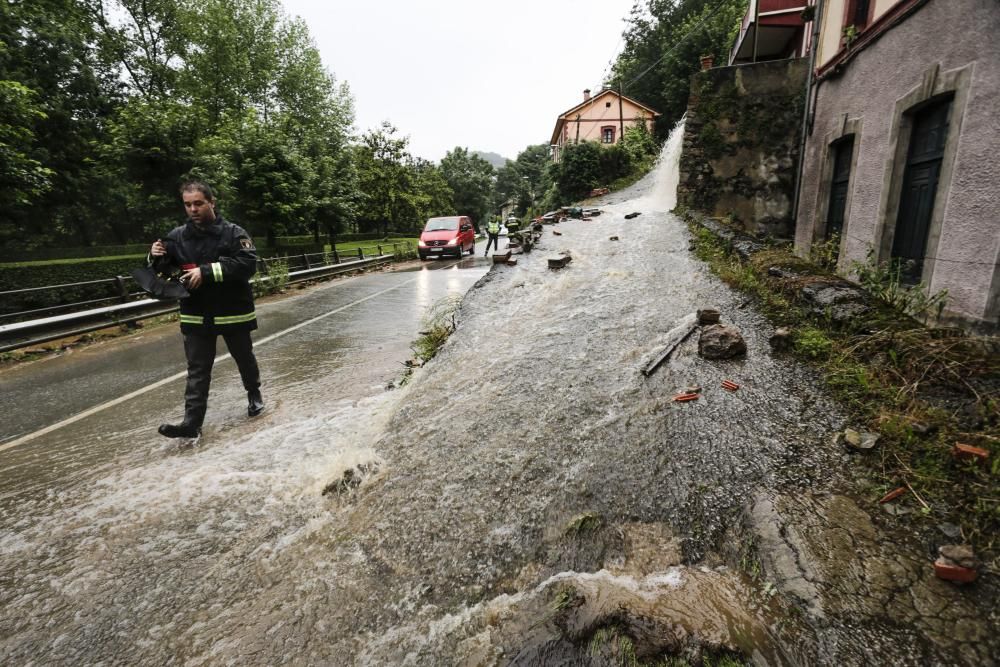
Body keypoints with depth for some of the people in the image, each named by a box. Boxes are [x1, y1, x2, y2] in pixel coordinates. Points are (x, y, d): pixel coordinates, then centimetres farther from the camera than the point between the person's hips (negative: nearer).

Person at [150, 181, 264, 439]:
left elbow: (247, 264, -23)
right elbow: (163, 272, 10)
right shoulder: (177, 236, 3)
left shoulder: (233, 233, -9)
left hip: (233, 313, -2)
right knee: (197, 370, 3)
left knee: (245, 358, 16)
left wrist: (206, 271, -28)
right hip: (196, 316, 3)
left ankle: (254, 394, 40)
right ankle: (192, 422, 4)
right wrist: (155, 259, -14)